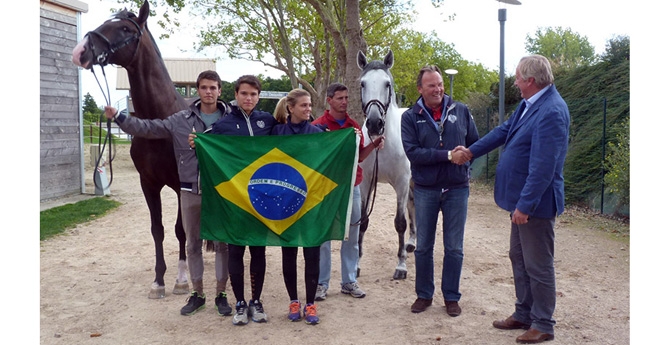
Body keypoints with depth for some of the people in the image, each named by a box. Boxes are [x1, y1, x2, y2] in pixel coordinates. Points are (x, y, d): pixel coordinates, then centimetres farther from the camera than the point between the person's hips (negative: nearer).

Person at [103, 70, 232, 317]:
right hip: (190, 192, 2)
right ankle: (197, 294, 27)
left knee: (222, 243, 8)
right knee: (193, 244, 12)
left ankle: (221, 294, 22)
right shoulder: (180, 120, 1)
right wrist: (118, 118, -10)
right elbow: (147, 128, 0)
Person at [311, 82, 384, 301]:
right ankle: (321, 283, 14)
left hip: (352, 187, 5)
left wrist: (374, 144, -4)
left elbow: (359, 157, 13)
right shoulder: (318, 126, -6)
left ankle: (349, 281, 22)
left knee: (352, 237, 10)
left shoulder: (354, 126, 8)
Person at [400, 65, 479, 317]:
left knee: (454, 248, 8)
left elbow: (475, 143, 7)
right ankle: (424, 295, 27)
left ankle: (451, 297, 23)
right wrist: (448, 155, -22)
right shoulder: (410, 117, -4)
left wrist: (466, 155, -14)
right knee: (423, 247, 11)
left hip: (457, 188, 1)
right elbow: (413, 152, -16)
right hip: (425, 190, 0)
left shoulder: (461, 111, 0)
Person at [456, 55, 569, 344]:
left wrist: (525, 205, -26)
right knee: (519, 258, 19)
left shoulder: (551, 112, -24)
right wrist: (472, 151, 27)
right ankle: (524, 314, 34)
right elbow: (504, 131, 22)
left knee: (538, 265, 3)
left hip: (536, 202, -10)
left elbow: (543, 167, -27)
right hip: (522, 199, 10)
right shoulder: (529, 104, 7)